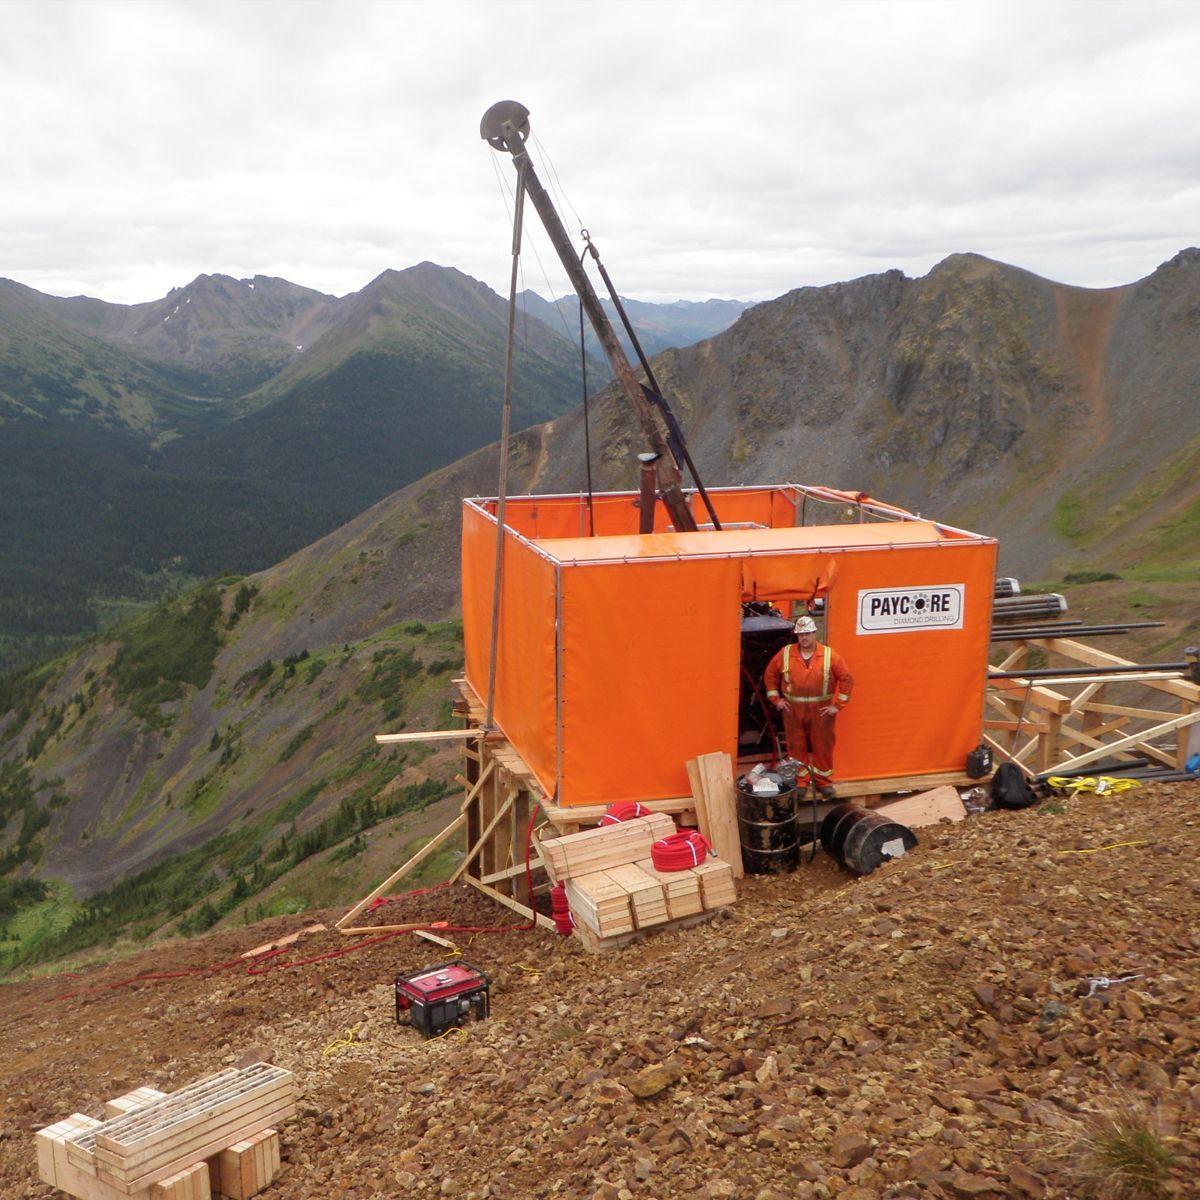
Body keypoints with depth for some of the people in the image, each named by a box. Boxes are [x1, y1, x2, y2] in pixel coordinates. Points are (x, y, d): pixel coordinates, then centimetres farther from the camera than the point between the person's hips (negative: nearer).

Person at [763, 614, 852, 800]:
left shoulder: (829, 655, -6)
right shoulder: (785, 654, -3)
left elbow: (846, 679, -3)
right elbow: (770, 675, 8)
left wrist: (837, 705, -6)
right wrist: (776, 699, 3)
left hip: (821, 710, -1)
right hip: (793, 710, 1)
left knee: (823, 746, 6)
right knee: (796, 747, 8)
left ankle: (824, 783, 22)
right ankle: (799, 783, 21)